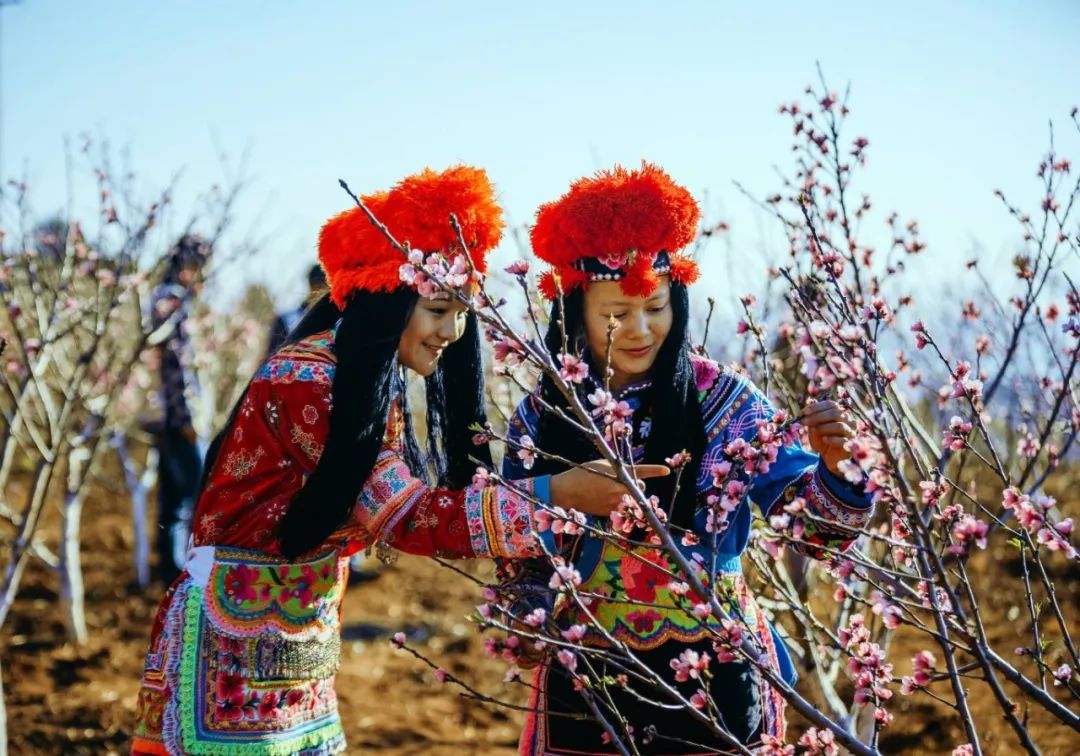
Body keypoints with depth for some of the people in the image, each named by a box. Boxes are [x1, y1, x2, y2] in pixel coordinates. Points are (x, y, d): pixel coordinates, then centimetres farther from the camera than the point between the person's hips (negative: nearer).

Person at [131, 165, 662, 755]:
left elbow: (404, 504, 2)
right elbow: (409, 519, -24)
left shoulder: (376, 386, 8)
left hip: (300, 641, 9)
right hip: (234, 637, -9)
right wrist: (552, 494, -24)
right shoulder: (305, 385, -21)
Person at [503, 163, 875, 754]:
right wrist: (533, 627, -8)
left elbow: (809, 515, -10)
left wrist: (833, 466, -28)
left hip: (711, 672, -1)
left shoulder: (720, 398, -7)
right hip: (587, 680, 1)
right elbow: (520, 555, 8)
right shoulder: (539, 418, -2)